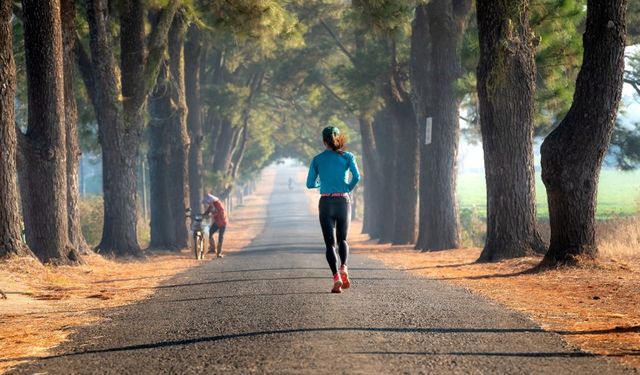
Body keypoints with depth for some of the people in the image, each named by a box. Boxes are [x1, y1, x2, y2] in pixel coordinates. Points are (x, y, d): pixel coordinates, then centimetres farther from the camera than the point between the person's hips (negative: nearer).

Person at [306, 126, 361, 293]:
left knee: (330, 243, 3)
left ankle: (336, 276, -15)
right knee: (342, 239, 17)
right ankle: (343, 268, -11)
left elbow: (310, 184, 4)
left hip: (326, 203, -1)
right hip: (343, 201, 1)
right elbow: (356, 177, -12)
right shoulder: (347, 156, 1)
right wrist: (349, 188, 7)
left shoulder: (317, 159, 3)